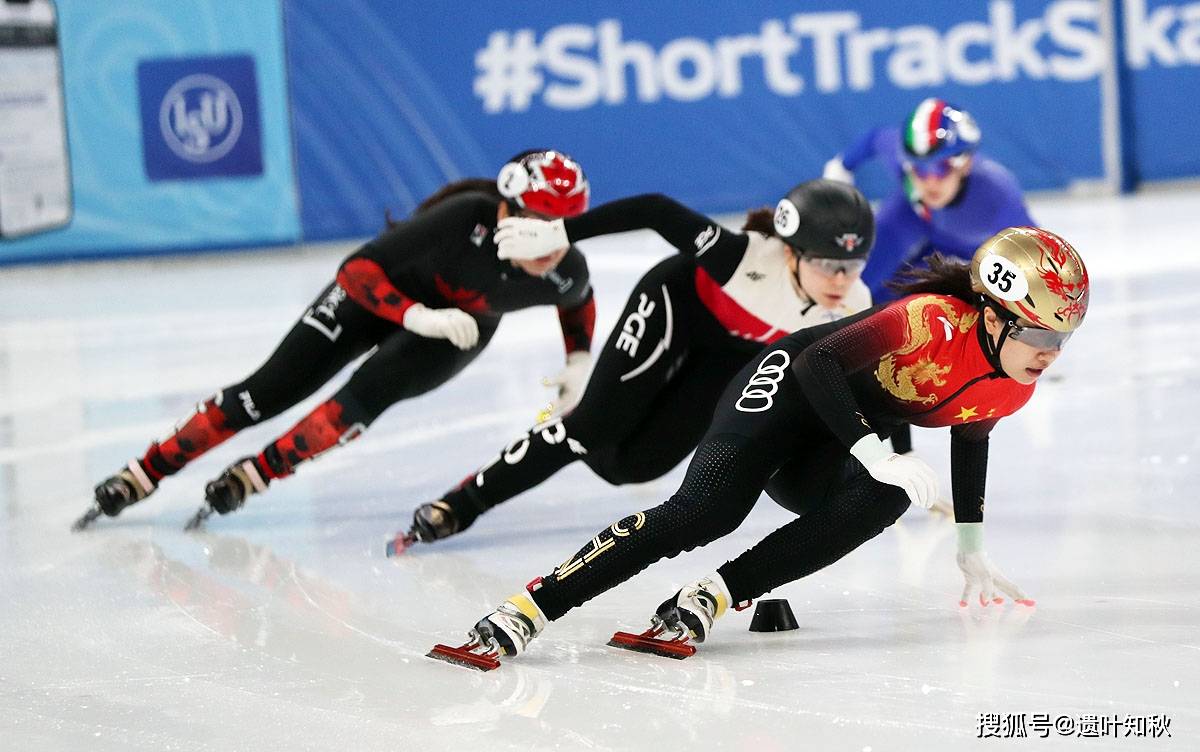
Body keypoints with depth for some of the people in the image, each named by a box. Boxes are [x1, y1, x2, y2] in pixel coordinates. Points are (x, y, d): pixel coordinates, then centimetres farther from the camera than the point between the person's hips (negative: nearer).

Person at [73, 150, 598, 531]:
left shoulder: (565, 273, -28)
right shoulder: (467, 219, -40)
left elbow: (579, 302, 0)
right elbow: (357, 269, -37)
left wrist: (579, 361, -15)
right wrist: (416, 315, -48)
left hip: (458, 329, 2)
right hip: (384, 292, -2)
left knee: (366, 395, -25)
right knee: (268, 392, -5)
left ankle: (246, 479, -9)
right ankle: (140, 477, 7)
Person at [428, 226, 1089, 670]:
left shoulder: (1014, 387, -5)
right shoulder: (935, 321, -29)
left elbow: (970, 436, 15)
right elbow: (821, 363, -30)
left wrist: (970, 549, 20)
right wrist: (875, 454, -34)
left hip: (850, 441, 7)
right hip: (789, 386, -6)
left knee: (883, 502, -29)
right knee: (704, 511, -28)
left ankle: (706, 602, -28)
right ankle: (523, 614, -30)